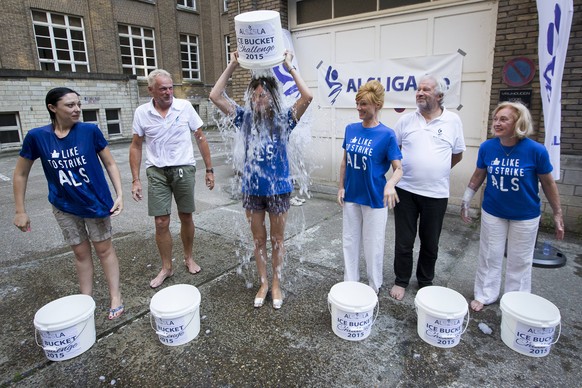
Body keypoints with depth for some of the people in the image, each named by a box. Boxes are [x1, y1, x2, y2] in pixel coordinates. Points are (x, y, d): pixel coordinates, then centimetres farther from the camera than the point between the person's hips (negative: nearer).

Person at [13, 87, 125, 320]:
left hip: (96, 202, -1)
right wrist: (20, 211, 3)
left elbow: (110, 164, -4)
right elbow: (21, 174, 2)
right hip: (65, 207, 2)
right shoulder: (37, 137, -9)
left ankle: (115, 298, 21)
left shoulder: (90, 131, -13)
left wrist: (119, 195, -12)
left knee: (104, 249, 9)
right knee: (81, 252, 14)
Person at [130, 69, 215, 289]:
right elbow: (136, 146, 5)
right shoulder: (141, 113, 0)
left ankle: (189, 258, 30)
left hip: (184, 169, 0)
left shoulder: (185, 107, -3)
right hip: (157, 172, 1)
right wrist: (136, 180, -1)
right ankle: (166, 267, 19)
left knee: (186, 217, 10)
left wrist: (209, 169, -1)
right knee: (161, 223, 1)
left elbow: (200, 138, 2)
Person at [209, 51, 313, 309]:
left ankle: (276, 284, 32)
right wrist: (232, 67, -7)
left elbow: (307, 97, -19)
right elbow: (215, 96, -4)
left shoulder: (283, 119, -6)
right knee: (258, 240, 15)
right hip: (252, 190, 2)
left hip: (279, 189, -2)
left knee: (277, 239, 13)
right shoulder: (245, 118, -1)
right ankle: (263, 283, 33)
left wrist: (290, 67, -14)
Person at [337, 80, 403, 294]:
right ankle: (349, 282, 33)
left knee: (373, 245, 9)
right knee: (350, 241, 15)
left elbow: (398, 168, -14)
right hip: (351, 197, 5)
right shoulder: (351, 129, 1)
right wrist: (341, 187, 5)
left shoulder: (387, 134, -13)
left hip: (374, 199, -4)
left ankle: (374, 286, 30)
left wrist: (390, 184, -34)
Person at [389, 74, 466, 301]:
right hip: (406, 191, 0)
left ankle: (426, 282, 34)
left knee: (430, 243, 14)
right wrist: (403, 169, 5)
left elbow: (457, 155, 10)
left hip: (436, 194, 0)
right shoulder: (406, 120, 1)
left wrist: (436, 171, 9)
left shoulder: (453, 121, 1)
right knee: (403, 241, 8)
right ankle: (401, 281, 27)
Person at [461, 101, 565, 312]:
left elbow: (548, 183, -6)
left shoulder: (535, 150, -18)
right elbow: (478, 175, 4)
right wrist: (466, 201, 7)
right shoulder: (487, 147, -12)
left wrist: (557, 215, -1)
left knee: (519, 260, 13)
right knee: (489, 256, 12)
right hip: (492, 212, 2)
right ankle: (484, 295, 30)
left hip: (525, 216, -1)